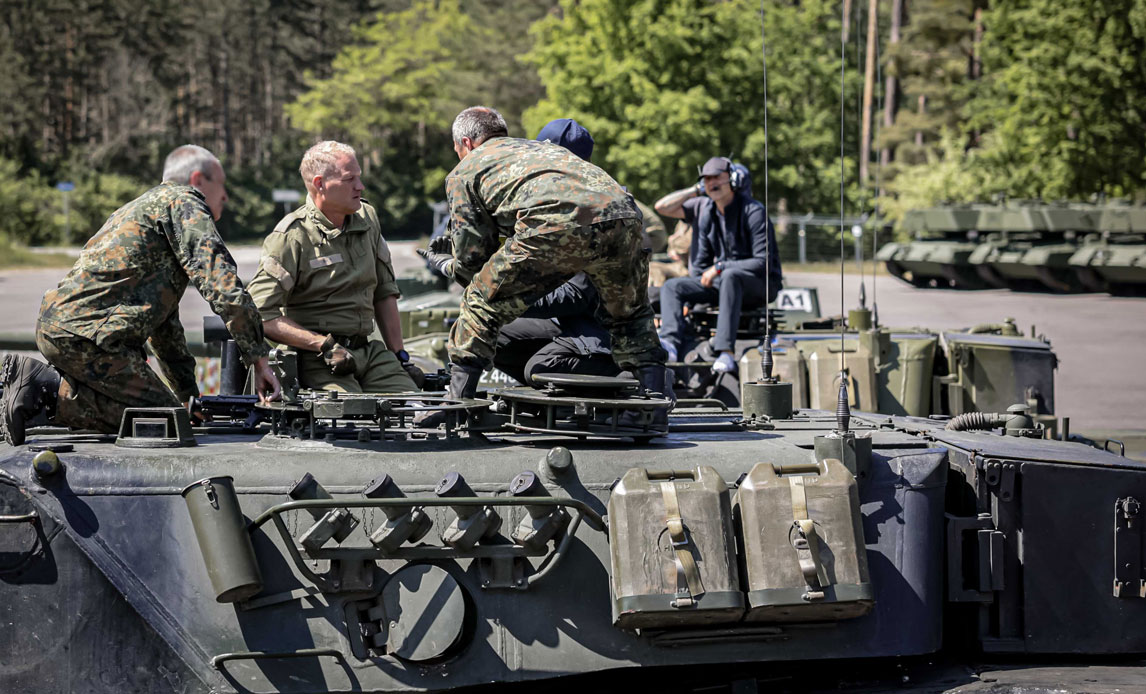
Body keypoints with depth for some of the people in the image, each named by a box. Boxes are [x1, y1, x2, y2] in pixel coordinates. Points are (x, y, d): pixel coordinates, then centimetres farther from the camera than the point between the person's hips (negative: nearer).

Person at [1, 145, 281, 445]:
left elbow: (165, 324, 35)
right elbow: (224, 288, -12)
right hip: (87, 334, -10)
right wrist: (259, 361, -7)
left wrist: (190, 395, 34)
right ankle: (52, 392, -13)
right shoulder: (184, 203, 0)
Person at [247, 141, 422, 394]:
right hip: (314, 359, -6)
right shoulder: (291, 237, -8)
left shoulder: (367, 219, 13)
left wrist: (399, 355, 16)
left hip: (368, 351, 6)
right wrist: (324, 345, -17)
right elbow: (262, 315, -13)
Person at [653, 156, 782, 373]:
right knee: (672, 287, -8)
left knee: (730, 277, -41)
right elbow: (663, 207, 8)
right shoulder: (704, 208, 7)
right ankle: (670, 343, -34)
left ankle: (725, 351, -52)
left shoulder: (753, 211, -13)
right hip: (720, 282, 7)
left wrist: (719, 268, -22)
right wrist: (697, 190, 1)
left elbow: (763, 262, -19)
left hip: (759, 283, -7)